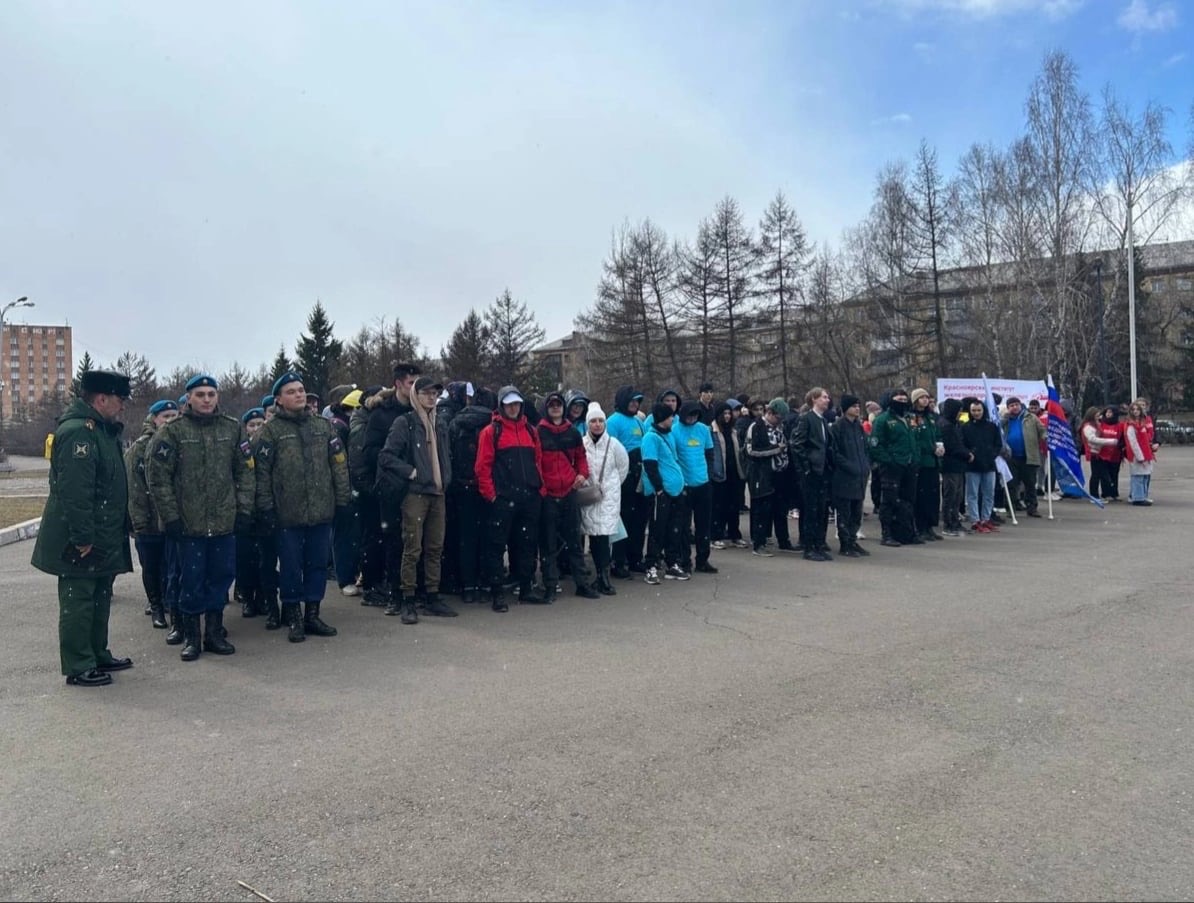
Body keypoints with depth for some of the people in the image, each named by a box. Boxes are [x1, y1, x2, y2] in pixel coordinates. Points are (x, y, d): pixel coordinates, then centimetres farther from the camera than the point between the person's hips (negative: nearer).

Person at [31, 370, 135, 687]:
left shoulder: (102, 430, 14)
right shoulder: (78, 432, -20)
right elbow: (75, 491, -26)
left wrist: (113, 536, 21)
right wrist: (82, 538, -26)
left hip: (103, 539, 10)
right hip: (82, 543, -10)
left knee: (99, 599, 18)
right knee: (78, 601, 0)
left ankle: (98, 655, 30)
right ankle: (78, 668, 8)